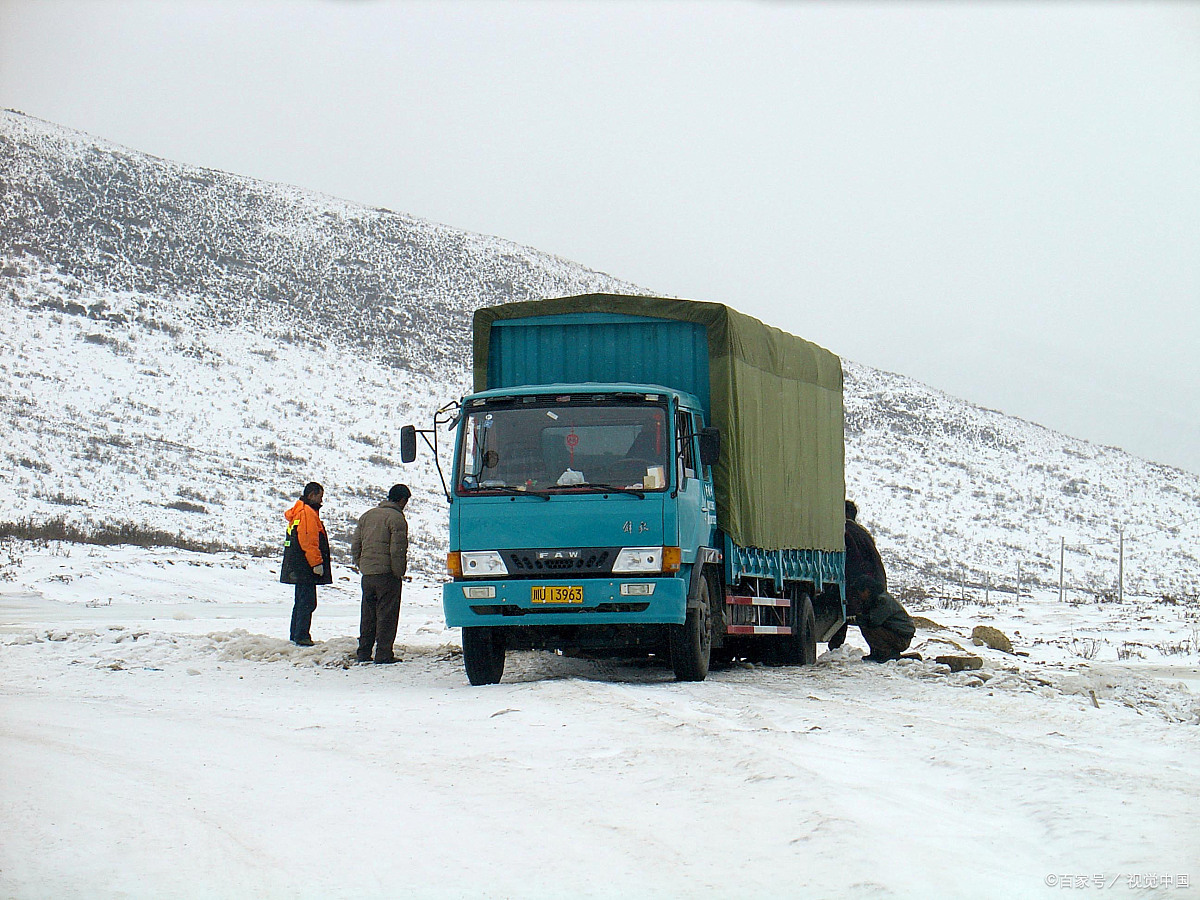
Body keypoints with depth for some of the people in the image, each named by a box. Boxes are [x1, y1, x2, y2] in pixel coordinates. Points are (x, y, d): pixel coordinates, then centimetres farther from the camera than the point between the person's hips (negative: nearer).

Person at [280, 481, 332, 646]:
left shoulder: (297, 512, 20)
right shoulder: (307, 512, -14)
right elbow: (308, 541, -21)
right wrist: (317, 563, -20)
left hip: (297, 568, 11)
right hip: (305, 567, -11)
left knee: (301, 602, 16)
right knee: (307, 602, -10)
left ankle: (296, 636, 21)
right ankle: (301, 637, -12)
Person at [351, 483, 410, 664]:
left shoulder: (366, 516, 14)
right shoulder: (397, 519, -9)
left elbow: (355, 547, 15)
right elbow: (397, 551, -15)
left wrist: (361, 566, 17)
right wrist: (399, 573, -7)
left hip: (367, 574, 7)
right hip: (387, 574, -7)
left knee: (368, 615, 13)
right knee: (387, 615, -2)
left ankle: (364, 652, 16)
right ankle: (384, 653, -3)